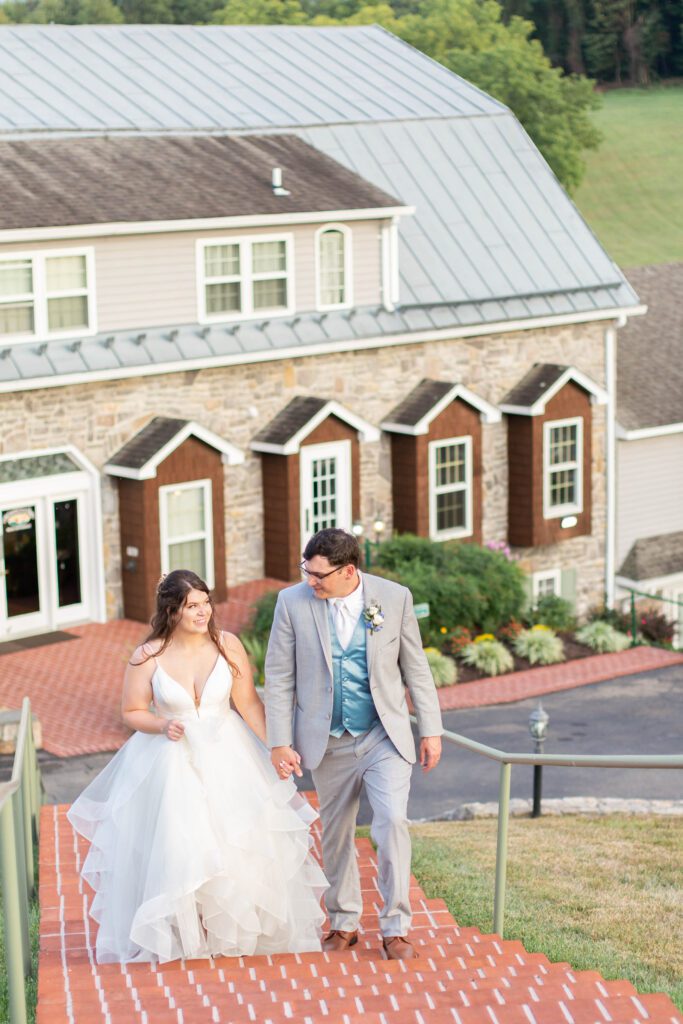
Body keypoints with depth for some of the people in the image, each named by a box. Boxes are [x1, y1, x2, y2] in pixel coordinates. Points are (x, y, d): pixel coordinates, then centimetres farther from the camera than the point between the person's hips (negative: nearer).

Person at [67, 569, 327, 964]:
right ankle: (178, 933, 23)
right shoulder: (148, 658, -12)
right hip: (170, 762, -1)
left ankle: (238, 928, 29)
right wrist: (162, 726, -20)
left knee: (238, 843, 7)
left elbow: (249, 703, -5)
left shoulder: (227, 645, -9)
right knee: (173, 849, 2)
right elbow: (133, 712, -1)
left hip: (226, 756, 2)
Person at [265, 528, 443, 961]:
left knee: (392, 822, -14)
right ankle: (344, 924, 27)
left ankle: (396, 928, -2)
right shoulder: (293, 602, -8)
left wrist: (431, 731, 2)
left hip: (385, 735, -1)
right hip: (329, 742, 1)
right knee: (336, 833, 11)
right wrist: (280, 743, -5)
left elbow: (416, 668, 1)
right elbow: (279, 677, -2)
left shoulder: (395, 598, -7)